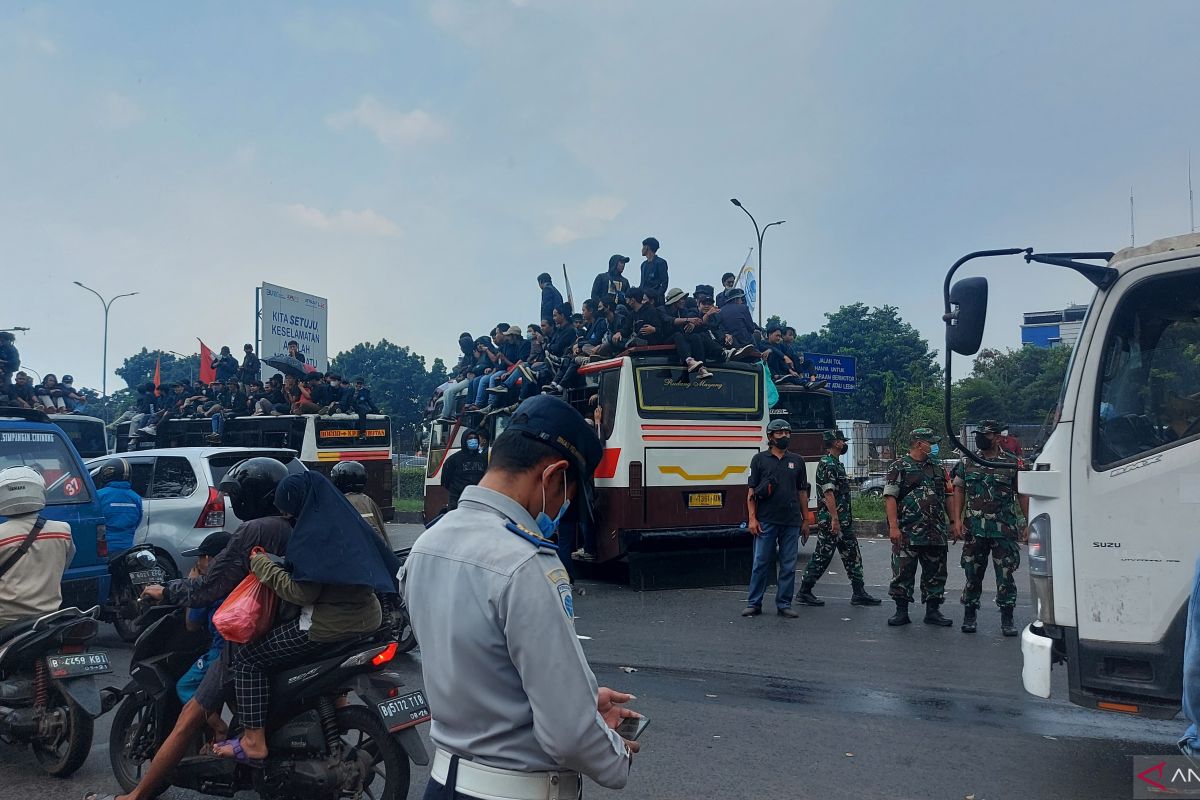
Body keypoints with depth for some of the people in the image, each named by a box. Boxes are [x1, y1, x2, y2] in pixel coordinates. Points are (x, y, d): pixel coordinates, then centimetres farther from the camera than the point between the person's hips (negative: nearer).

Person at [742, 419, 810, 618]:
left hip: (791, 522, 3)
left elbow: (802, 492, 15)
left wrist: (805, 521, 11)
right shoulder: (760, 459, 5)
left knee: (788, 565, 5)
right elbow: (751, 491, 3)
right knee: (760, 563, 0)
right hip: (766, 521, -3)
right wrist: (752, 518, -6)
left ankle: (784, 604, 14)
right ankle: (754, 604, 8)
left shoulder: (797, 461, 13)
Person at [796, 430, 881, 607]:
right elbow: (828, 493, -21)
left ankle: (858, 593, 12)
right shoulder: (827, 464, -14)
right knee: (822, 556, -4)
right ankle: (804, 592, 4)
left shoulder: (837, 463, 17)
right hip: (830, 520, -10)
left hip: (844, 521, 10)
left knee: (852, 555, 8)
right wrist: (834, 519, -24)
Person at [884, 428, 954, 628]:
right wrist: (893, 526, -17)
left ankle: (933, 611, 19)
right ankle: (901, 612, 9)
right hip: (907, 533, -5)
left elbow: (947, 498, 21)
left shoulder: (937, 468, 16)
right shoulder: (899, 467, -2)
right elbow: (890, 497, -9)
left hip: (936, 533, 5)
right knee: (903, 573, 0)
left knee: (935, 573, 9)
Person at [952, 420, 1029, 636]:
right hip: (974, 529, 2)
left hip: (1004, 529, -2)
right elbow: (959, 492, 8)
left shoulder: (1013, 464, 2)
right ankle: (969, 616, 20)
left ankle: (1007, 619, 10)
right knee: (973, 574, 8)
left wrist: (1028, 524, -2)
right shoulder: (967, 462, 7)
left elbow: (1023, 495, 4)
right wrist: (956, 521, -2)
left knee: (1005, 575, 0)